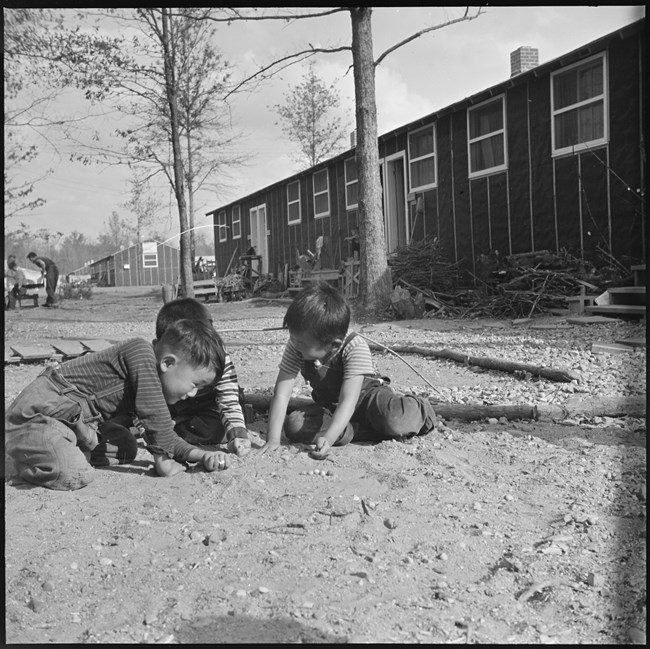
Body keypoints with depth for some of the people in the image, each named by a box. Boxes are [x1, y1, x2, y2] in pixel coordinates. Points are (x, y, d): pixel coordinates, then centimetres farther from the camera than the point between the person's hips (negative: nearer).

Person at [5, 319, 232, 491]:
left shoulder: (152, 385, 11)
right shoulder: (141, 351, -19)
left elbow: (164, 435, 15)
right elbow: (153, 413, -27)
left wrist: (200, 455, 1)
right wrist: (163, 461, -18)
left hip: (76, 418, 10)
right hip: (38, 409, -10)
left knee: (126, 448, 12)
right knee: (74, 475, -27)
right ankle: (10, 457, -5)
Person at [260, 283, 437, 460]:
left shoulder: (355, 348, -32)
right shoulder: (296, 346, -21)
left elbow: (348, 401, -39)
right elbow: (281, 394, -22)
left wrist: (328, 439, -52)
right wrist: (273, 439, -32)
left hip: (367, 395, -4)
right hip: (329, 407, 5)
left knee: (393, 419, -37)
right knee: (293, 425, -25)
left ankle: (417, 409, 2)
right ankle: (374, 431, -21)